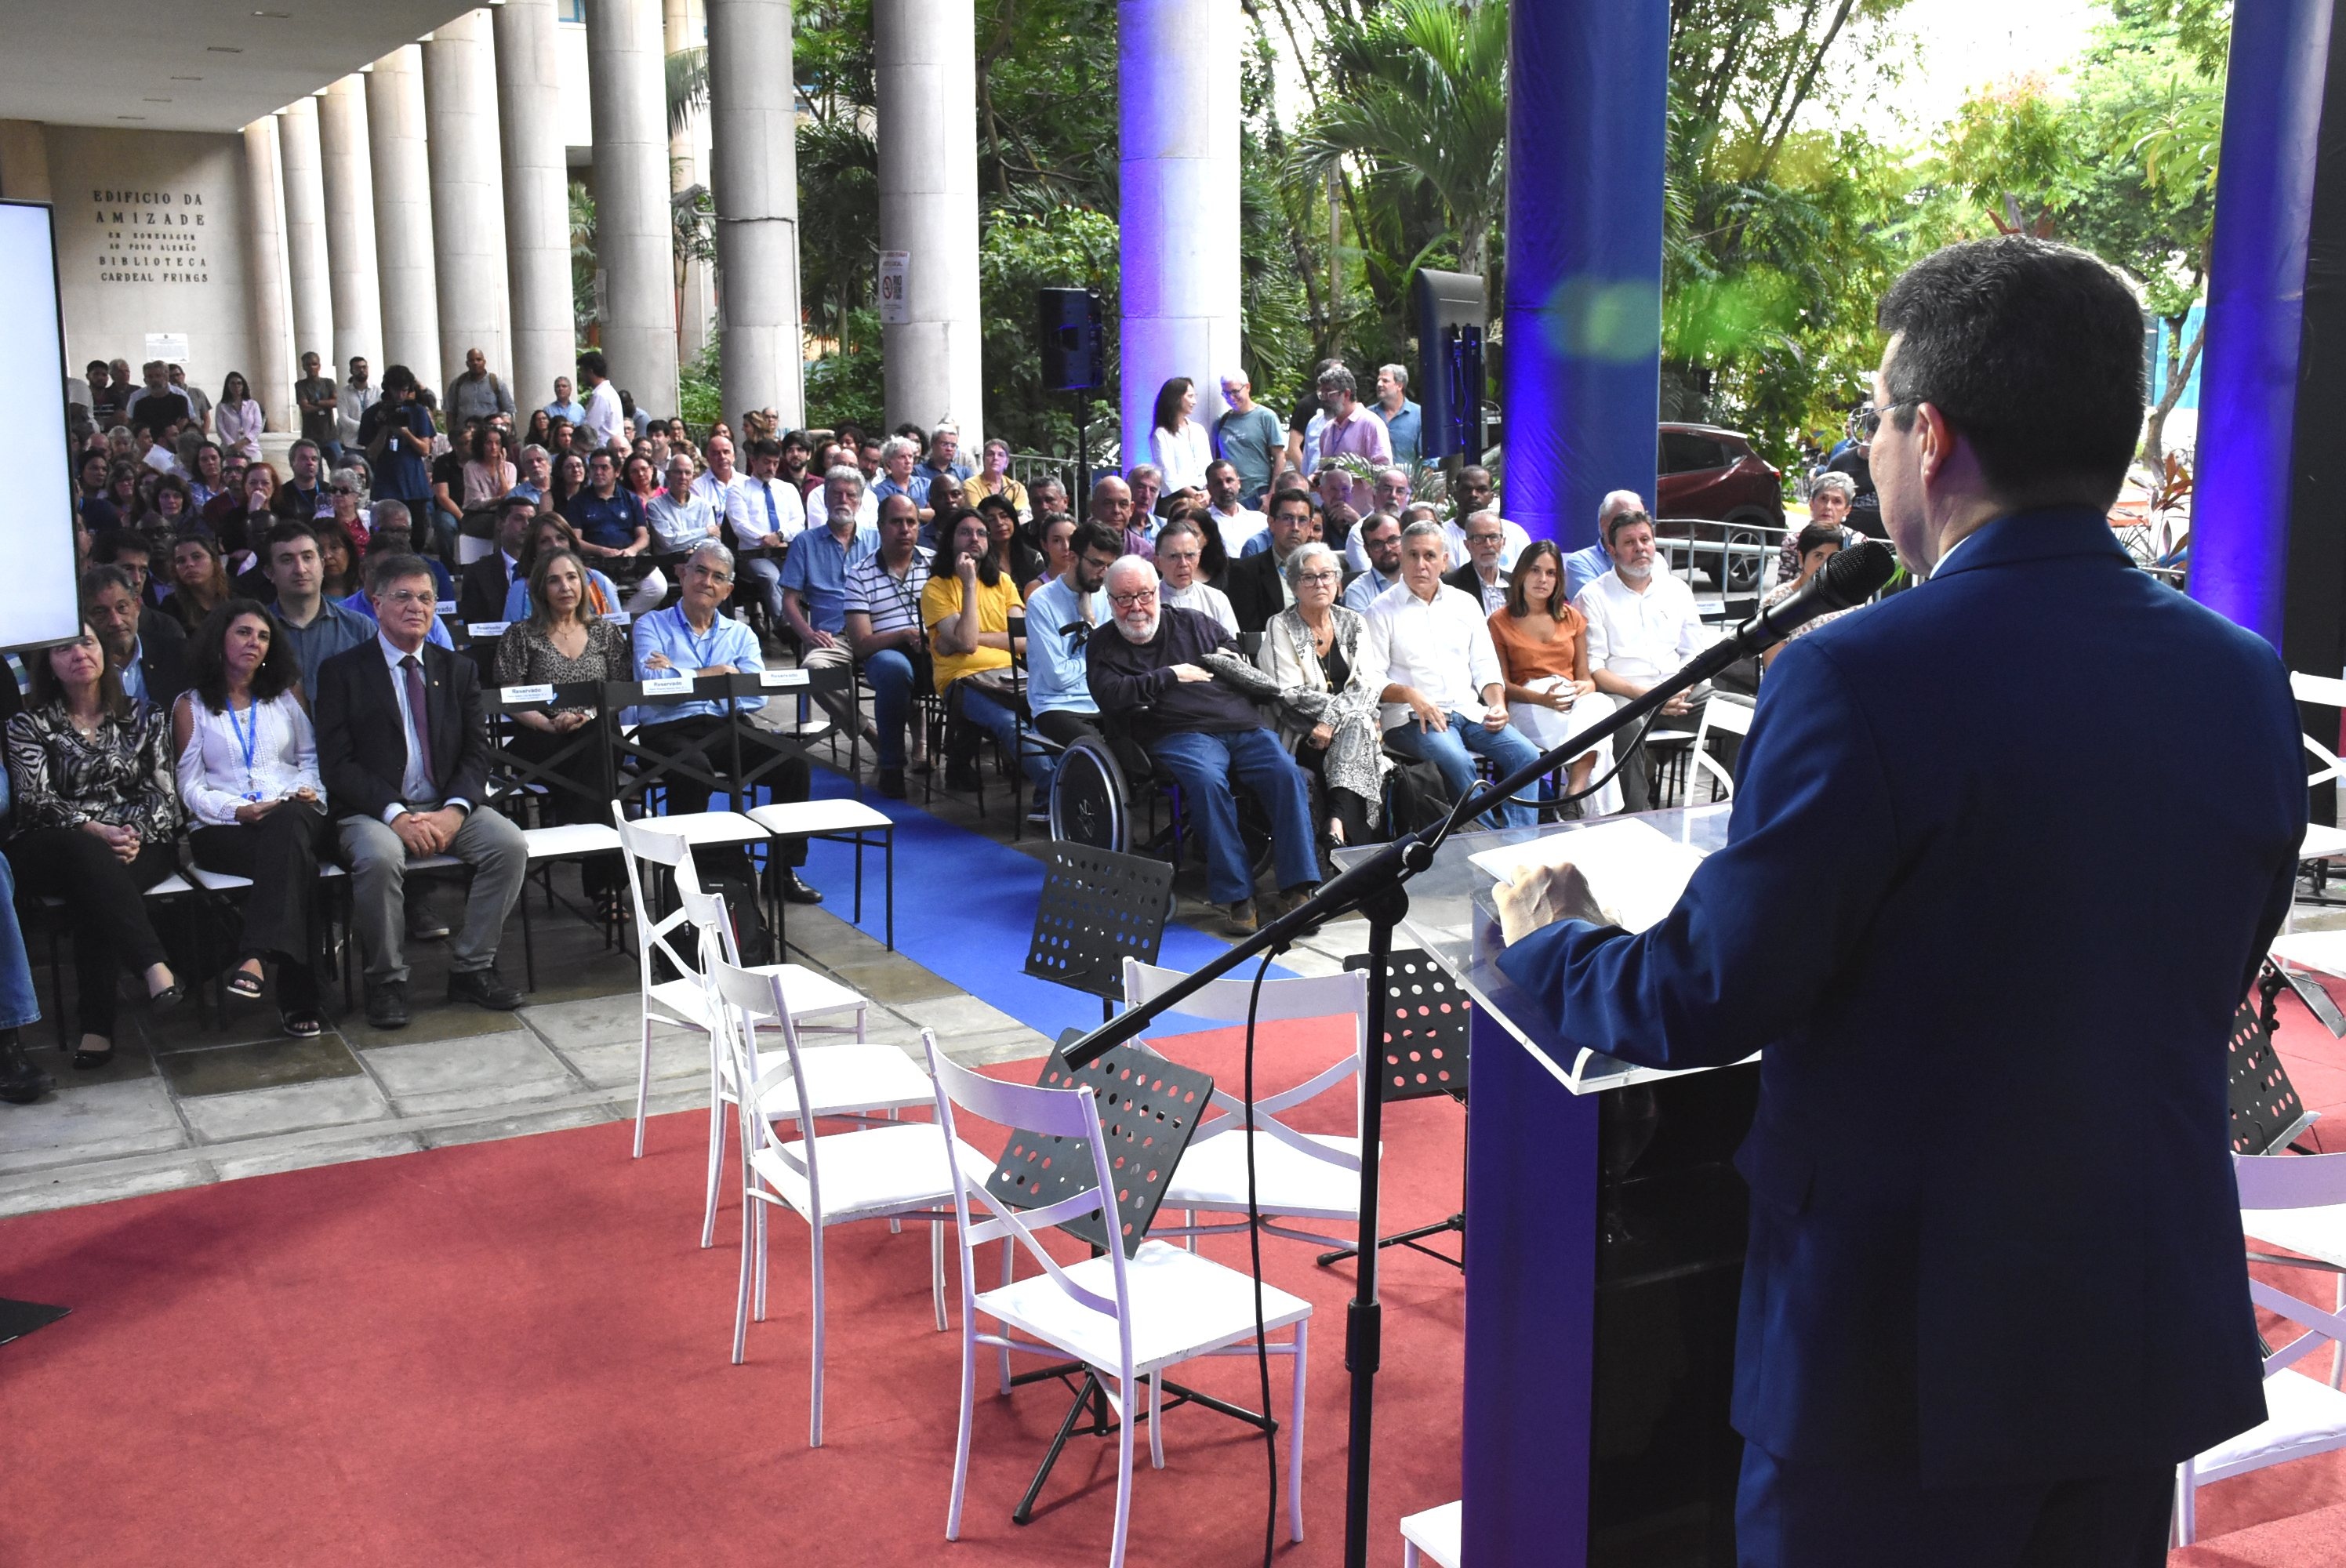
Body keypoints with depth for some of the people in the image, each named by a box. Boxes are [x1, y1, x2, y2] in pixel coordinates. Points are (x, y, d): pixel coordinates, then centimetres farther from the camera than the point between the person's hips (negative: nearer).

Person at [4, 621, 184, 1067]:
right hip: (54, 850, -1)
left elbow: (162, 796, 7)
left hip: (138, 846, 1)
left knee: (92, 892, -34)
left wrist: (135, 834, -14)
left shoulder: (142, 721, 17)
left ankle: (96, 1024, -39)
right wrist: (95, 831, -19)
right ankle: (154, 966, -49)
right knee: (88, 856, -38)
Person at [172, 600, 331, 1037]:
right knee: (297, 860, -37)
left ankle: (257, 957, -53)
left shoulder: (288, 694, 22)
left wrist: (309, 790, -7)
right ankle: (296, 997, -44)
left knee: (289, 822, -40)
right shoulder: (191, 707, 15)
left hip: (296, 815, 1)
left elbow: (313, 758, 17)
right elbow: (191, 788, 7)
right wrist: (238, 810, -11)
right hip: (224, 830, -1)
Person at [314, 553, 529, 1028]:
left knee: (511, 844, -22)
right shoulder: (341, 672, 1)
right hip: (371, 811, -4)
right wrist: (397, 815, -20)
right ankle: (387, 979, -15)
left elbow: (477, 753, 6)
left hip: (446, 808, 4)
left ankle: (471, 967, -8)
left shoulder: (458, 670, 13)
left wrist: (455, 810, -14)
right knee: (380, 857, -35)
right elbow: (336, 765, -7)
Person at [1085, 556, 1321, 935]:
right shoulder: (1103, 648, 15)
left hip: (1244, 726, 4)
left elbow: (1233, 645, 38)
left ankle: (1296, 889, -26)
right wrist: (1171, 675, -1)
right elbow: (1110, 695, -4)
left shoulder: (1189, 623, 24)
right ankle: (1235, 896, -35)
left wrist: (1225, 656, 16)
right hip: (1180, 735, -4)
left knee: (1286, 773, -25)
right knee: (1207, 781, -38)